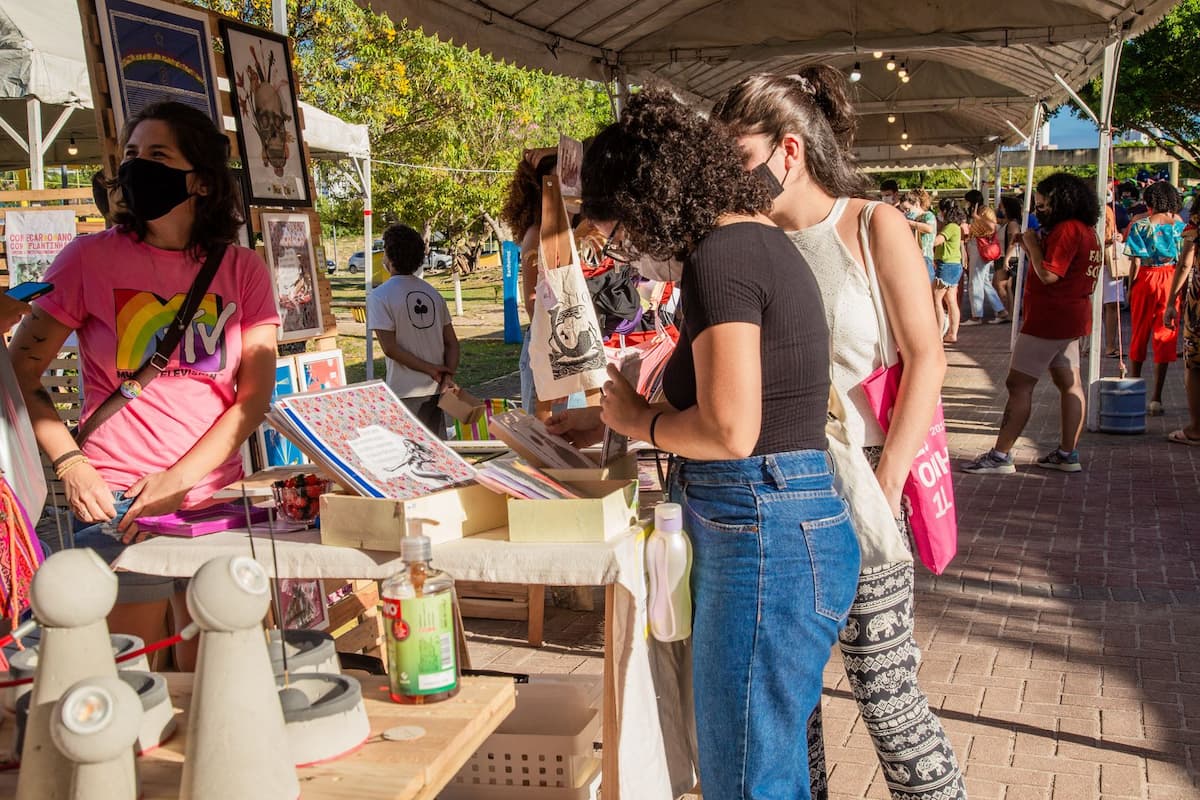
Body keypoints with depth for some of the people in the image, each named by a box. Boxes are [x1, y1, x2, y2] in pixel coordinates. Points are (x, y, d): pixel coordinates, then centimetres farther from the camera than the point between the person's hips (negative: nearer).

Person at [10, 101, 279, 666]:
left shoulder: (243, 271, 3)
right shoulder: (92, 259, -2)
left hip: (217, 500, 2)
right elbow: (20, 371, 1)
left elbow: (256, 395, -2)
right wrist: (70, 465, -11)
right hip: (118, 506, -2)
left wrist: (180, 477, -12)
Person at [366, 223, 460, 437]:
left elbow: (390, 348, -15)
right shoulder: (433, 293, 9)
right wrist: (448, 375, -4)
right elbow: (452, 342, 6)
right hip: (435, 388, 5)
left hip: (405, 392, -5)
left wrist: (430, 369, -11)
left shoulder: (379, 297, -9)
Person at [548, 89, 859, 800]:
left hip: (765, 537, -10)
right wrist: (609, 420, 26)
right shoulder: (762, 241, 15)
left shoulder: (722, 256, -17)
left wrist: (638, 420, -5)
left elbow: (729, 431, -24)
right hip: (778, 526, 10)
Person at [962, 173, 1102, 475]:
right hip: (1072, 317, 11)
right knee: (1069, 383, 11)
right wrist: (1035, 248, 5)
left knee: (1018, 384, -9)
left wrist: (1033, 245, -11)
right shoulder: (1085, 230, 15)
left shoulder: (1067, 229, -18)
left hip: (1050, 319, -11)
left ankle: (1001, 456, -9)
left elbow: (1048, 274, -24)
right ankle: (1068, 454, 16)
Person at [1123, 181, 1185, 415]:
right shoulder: (1180, 224, 0)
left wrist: (1130, 287, 1)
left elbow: (1136, 261, -8)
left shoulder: (1141, 225, -6)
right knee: (1164, 336, 4)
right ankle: (1156, 397, 0)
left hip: (1146, 279, -1)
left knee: (1139, 334, 13)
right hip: (1171, 281, 1)